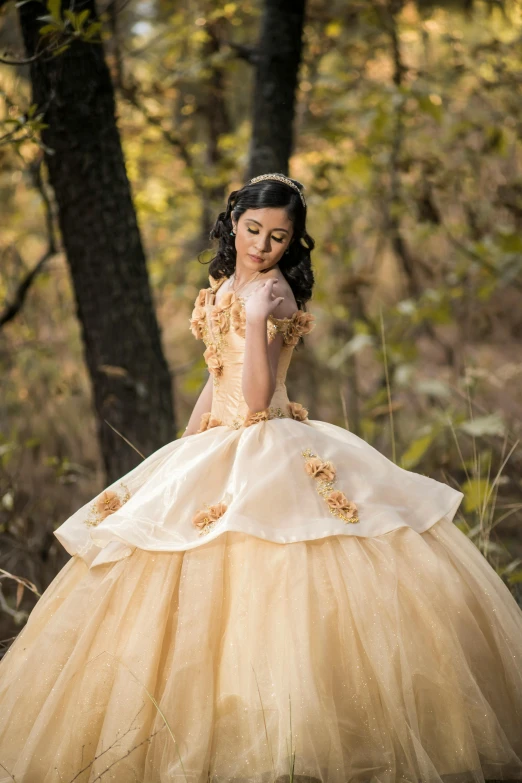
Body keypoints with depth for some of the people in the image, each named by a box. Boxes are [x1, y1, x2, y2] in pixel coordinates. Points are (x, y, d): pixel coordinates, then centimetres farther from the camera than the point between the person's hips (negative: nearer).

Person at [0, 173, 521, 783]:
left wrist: (258, 316, -22)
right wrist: (186, 452, 22)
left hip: (269, 456, -8)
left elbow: (257, 399, -19)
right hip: (215, 453, 8)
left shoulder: (275, 293, -10)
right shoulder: (222, 288, 15)